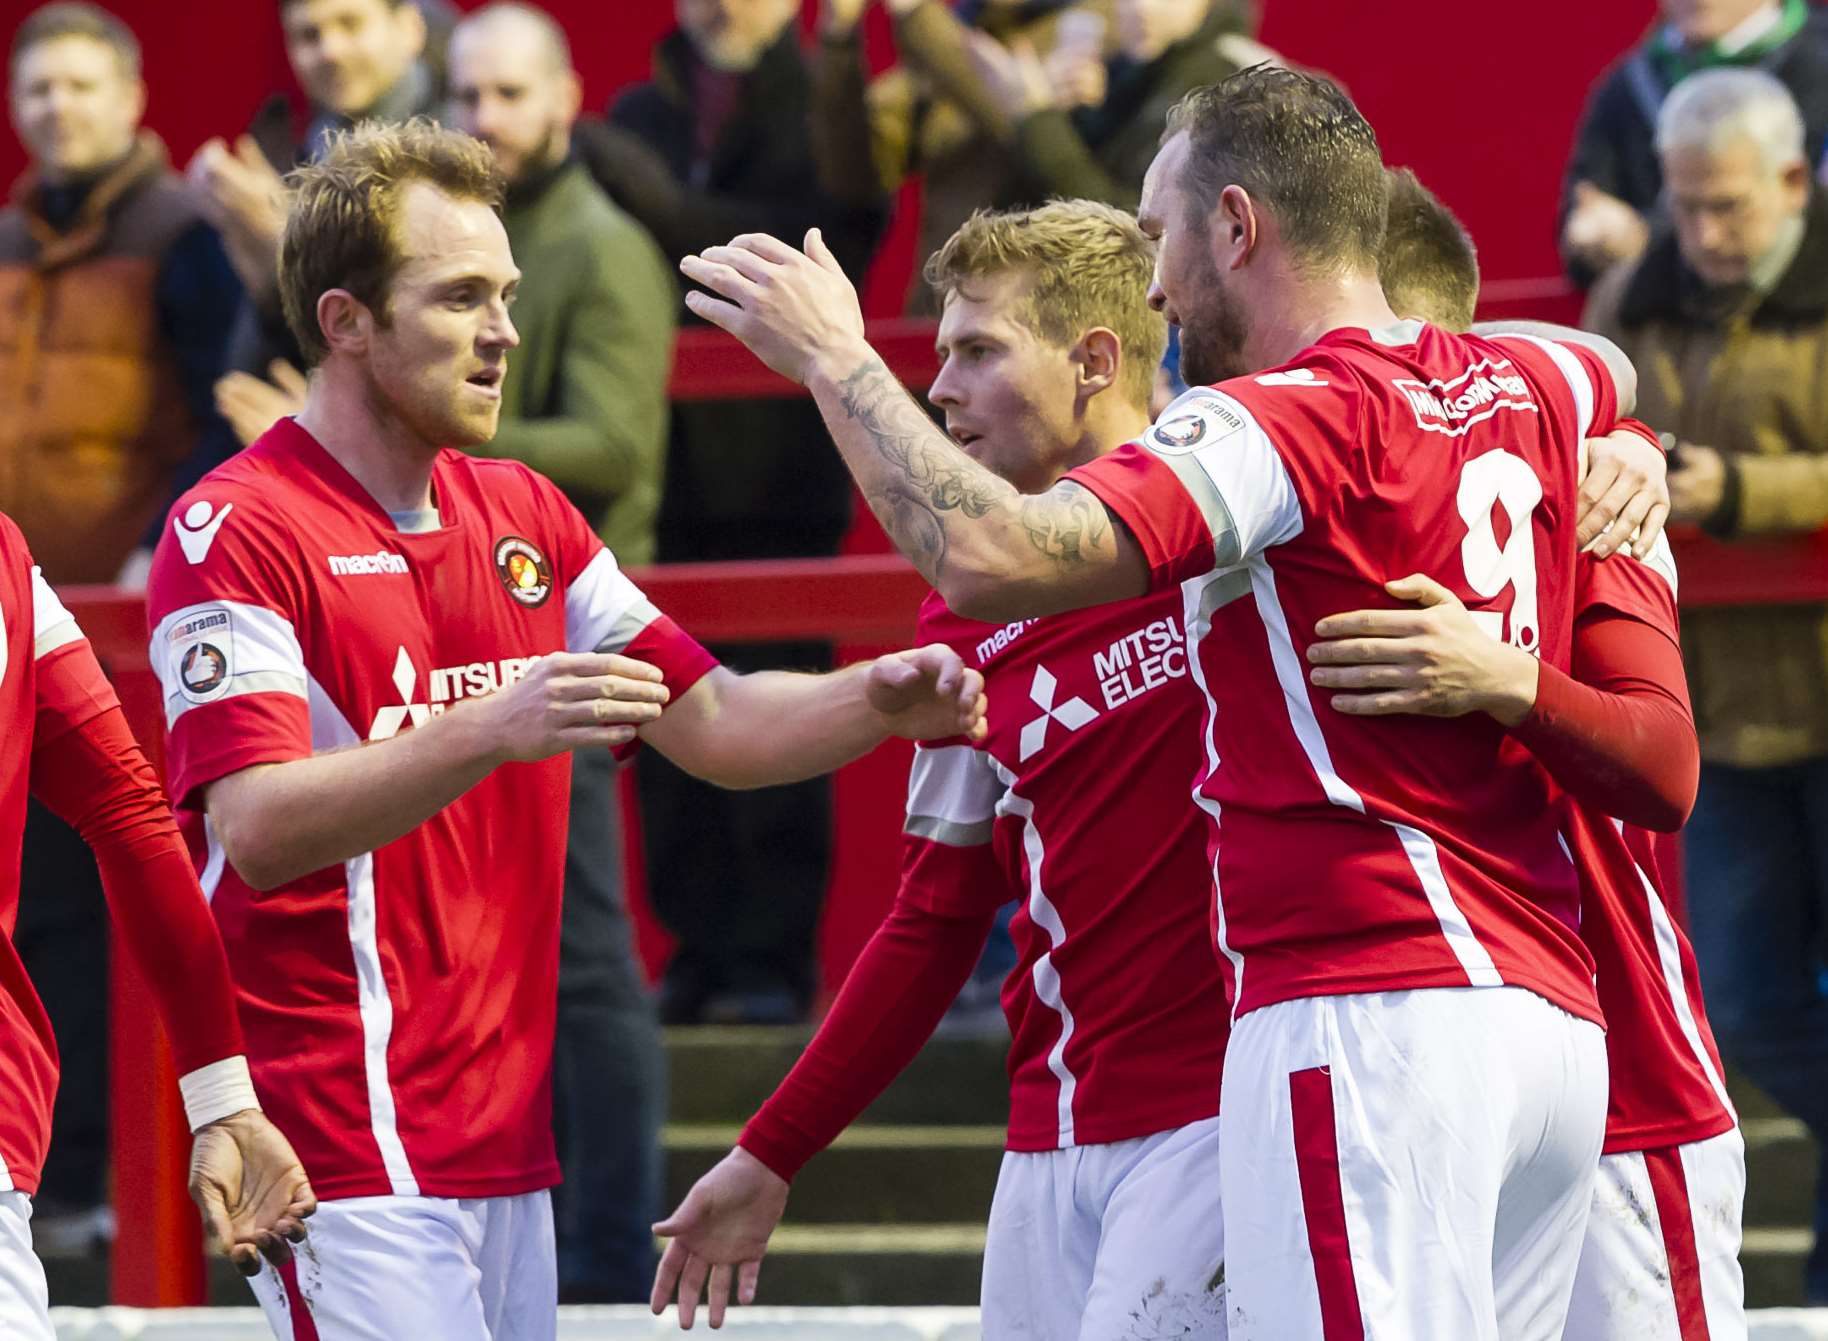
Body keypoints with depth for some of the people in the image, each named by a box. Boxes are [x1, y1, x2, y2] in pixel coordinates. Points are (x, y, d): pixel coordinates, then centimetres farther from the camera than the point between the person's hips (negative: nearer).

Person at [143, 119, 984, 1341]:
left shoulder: (524, 518, 17)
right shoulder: (236, 534, -9)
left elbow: (712, 723, 14)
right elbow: (258, 829, -21)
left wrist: (878, 701, -7)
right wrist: (489, 731, -34)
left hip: (507, 1143, 8)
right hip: (348, 1146, -8)